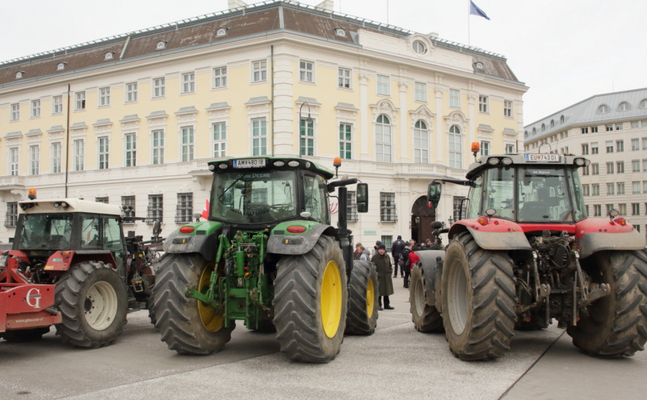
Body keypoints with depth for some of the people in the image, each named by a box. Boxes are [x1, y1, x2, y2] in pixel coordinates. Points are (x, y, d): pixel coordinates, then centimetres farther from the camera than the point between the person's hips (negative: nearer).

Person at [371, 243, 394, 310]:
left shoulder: (387, 256, 8)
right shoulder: (374, 257, -7)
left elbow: (390, 265, 18)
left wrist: (390, 272, 7)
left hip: (387, 277, 5)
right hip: (378, 277, -5)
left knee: (387, 292, 11)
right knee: (379, 292, -2)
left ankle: (387, 305, 20)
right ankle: (379, 305, 7)